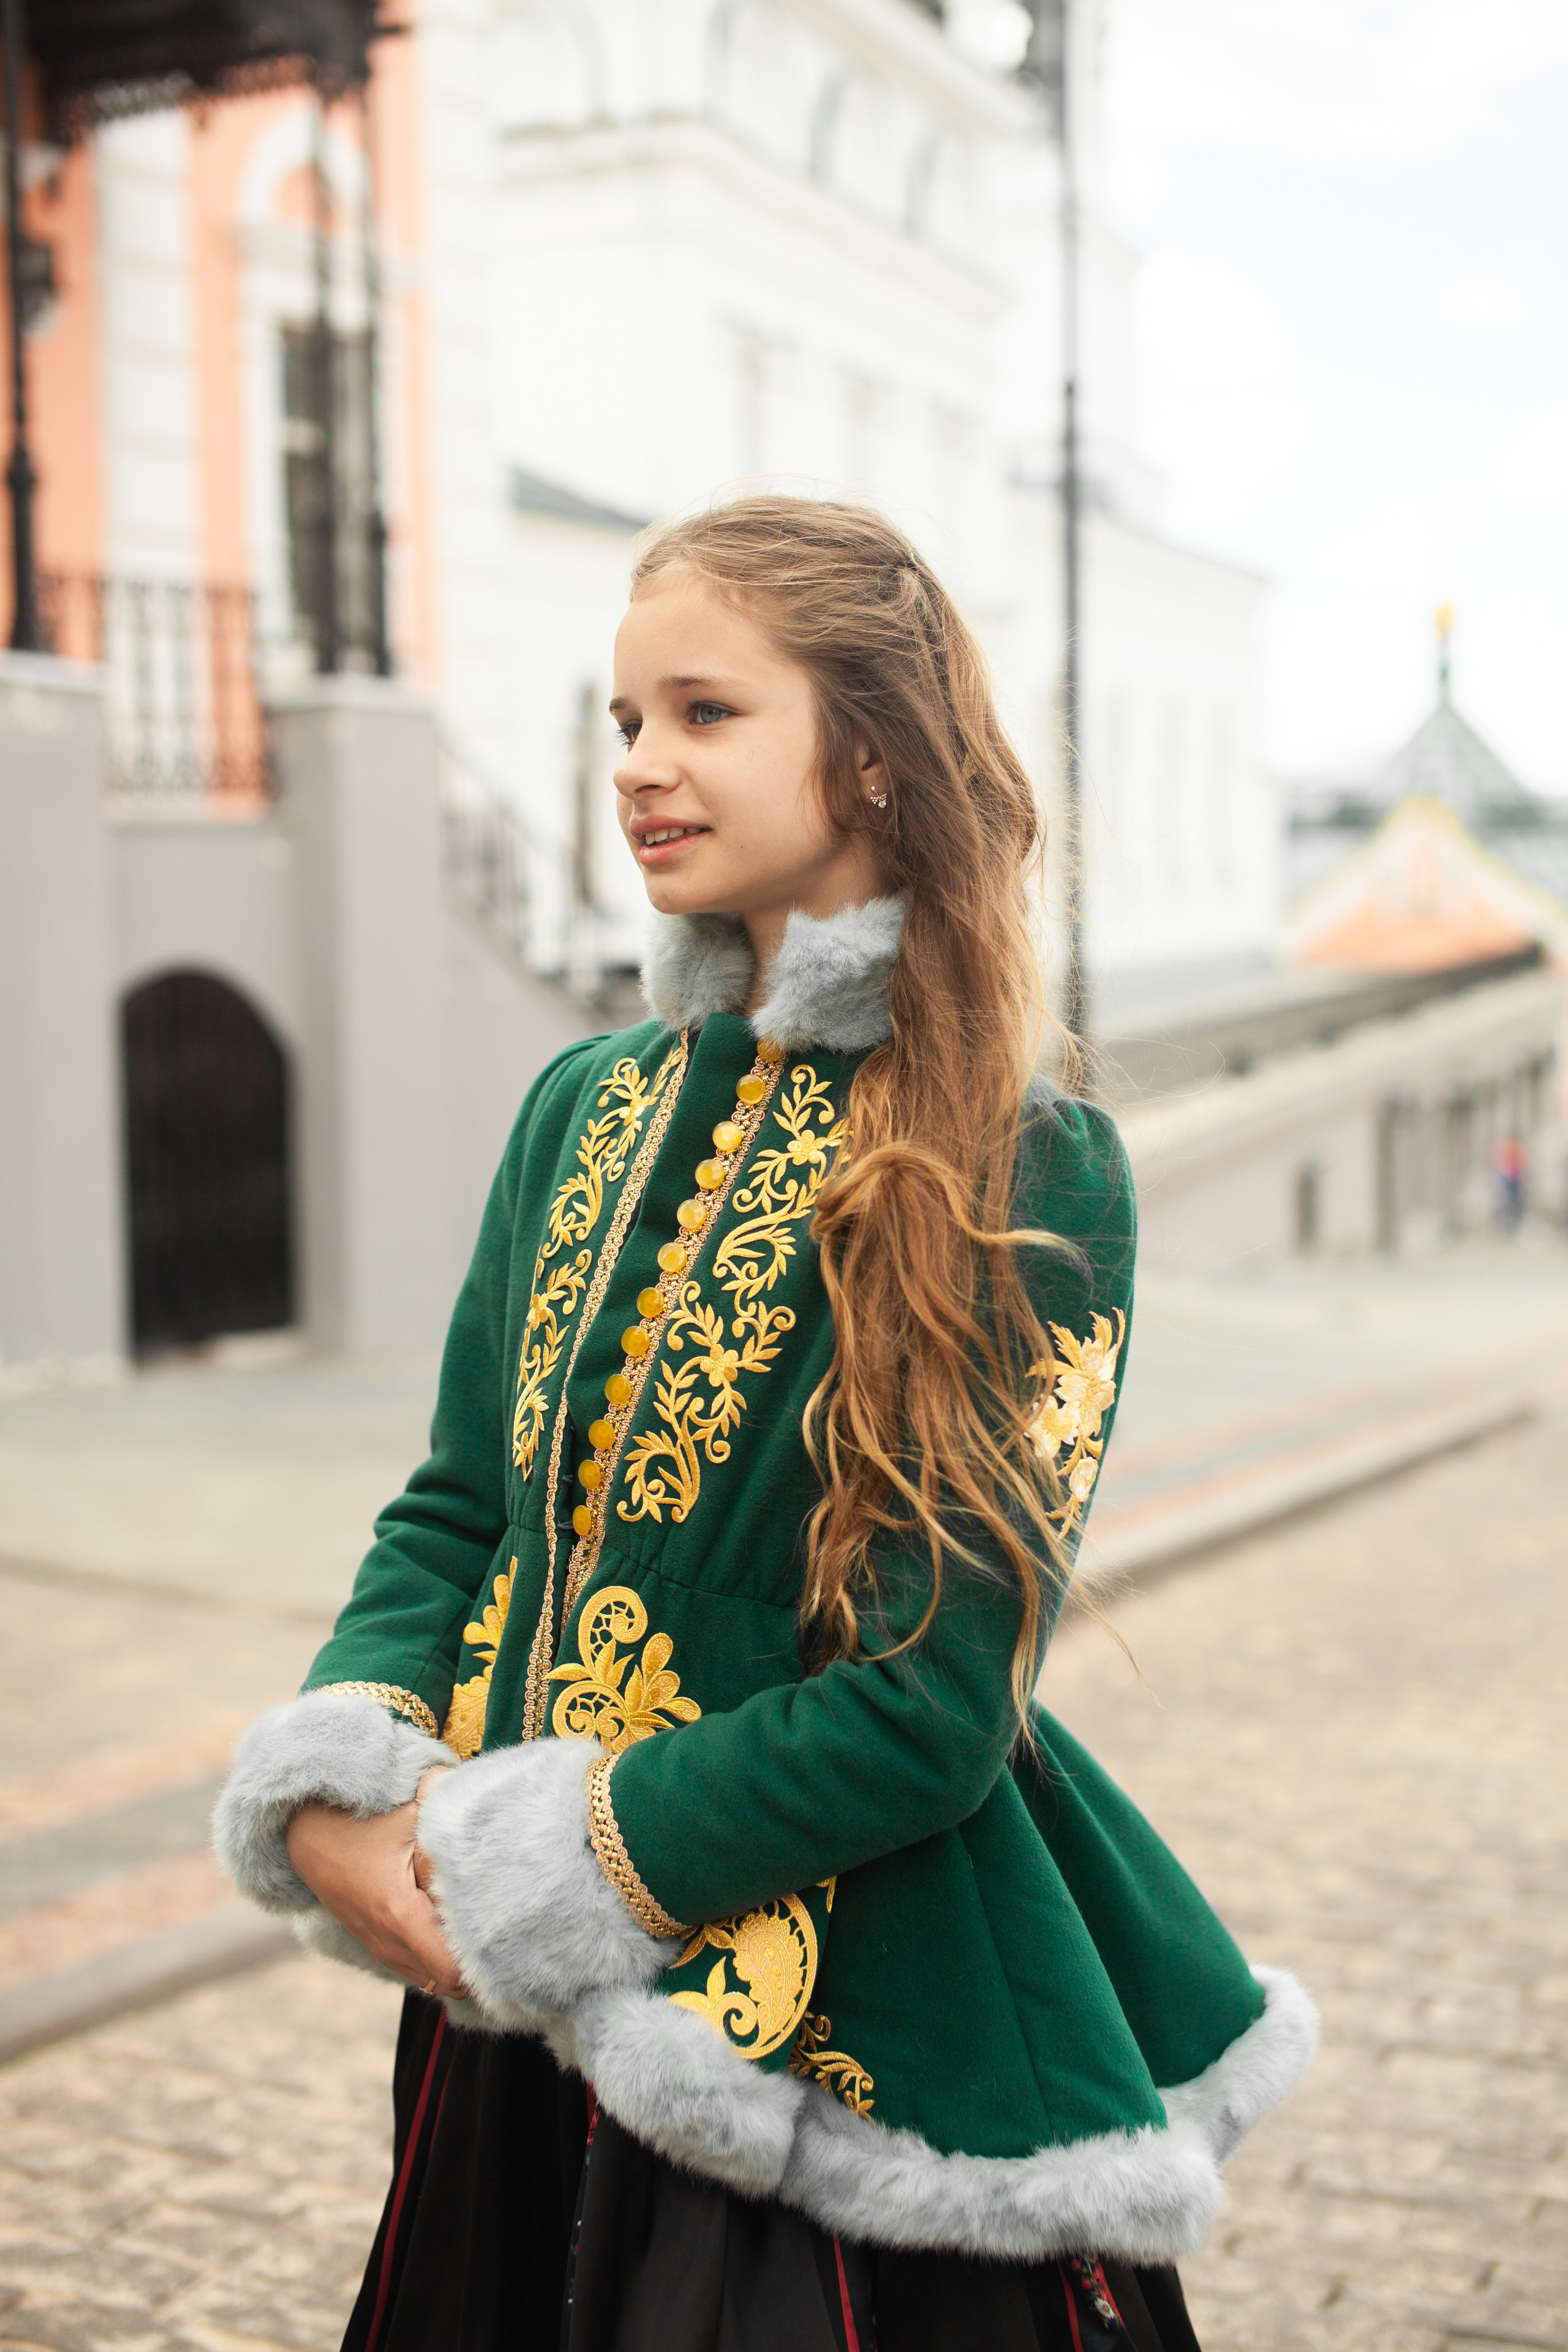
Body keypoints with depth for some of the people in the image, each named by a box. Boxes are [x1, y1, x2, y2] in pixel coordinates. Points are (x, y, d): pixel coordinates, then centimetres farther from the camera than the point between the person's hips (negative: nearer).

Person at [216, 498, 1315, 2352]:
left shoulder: (1028, 1172, -14)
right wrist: (342, 1796, -10)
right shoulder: (586, 1108, 5)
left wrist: (519, 1867, -16)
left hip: (845, 2057, -5)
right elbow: (458, 1507, 8)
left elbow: (934, 1707, -18)